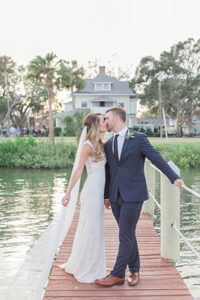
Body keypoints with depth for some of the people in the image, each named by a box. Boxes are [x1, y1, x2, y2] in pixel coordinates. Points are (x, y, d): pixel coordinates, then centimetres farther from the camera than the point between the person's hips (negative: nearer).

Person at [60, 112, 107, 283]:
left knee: (95, 230, 15)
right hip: (92, 192, -8)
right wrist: (68, 192, -10)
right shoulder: (88, 145, -11)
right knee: (89, 229, 1)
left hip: (99, 192, 8)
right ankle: (84, 271, 16)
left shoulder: (100, 145, 13)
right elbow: (78, 170, -11)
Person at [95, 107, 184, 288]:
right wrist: (106, 195, 16)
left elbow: (156, 158, -5)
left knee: (126, 235, -3)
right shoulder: (108, 144, 12)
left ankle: (117, 275, 7)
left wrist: (174, 177, -11)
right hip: (116, 196, 5)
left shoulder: (139, 138, -4)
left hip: (133, 194, -5)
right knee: (128, 234, 12)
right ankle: (134, 270, 25)